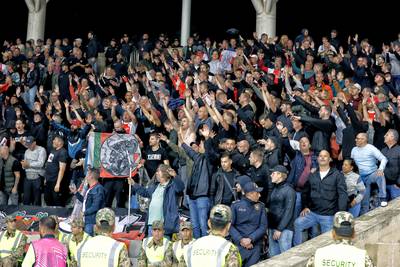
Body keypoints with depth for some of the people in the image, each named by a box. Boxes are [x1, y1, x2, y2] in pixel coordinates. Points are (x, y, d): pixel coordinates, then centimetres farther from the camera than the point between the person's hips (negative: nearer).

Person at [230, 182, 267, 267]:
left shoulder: (261, 206, 8)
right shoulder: (236, 205, 2)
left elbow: (263, 226, 1)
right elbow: (230, 225, -3)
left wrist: (250, 239, -12)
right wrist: (241, 240, -15)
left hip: (255, 245, 1)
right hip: (239, 244, -1)